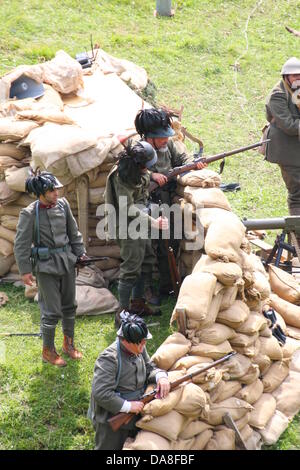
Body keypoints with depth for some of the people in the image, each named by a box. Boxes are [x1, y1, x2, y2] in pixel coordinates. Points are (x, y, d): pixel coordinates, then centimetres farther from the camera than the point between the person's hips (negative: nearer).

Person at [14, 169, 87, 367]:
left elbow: (74, 232, 12)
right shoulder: (29, 214, -14)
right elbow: (21, 244, -10)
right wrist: (25, 270, -10)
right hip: (46, 265, -5)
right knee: (52, 311, -2)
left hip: (67, 261, 5)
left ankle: (69, 343, 34)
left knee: (69, 305, 15)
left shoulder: (63, 204, 0)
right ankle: (48, 351, 14)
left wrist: (80, 253, 10)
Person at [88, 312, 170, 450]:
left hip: (134, 417, 8)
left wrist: (160, 376, -15)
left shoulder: (139, 349, -5)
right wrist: (128, 406, -27)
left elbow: (149, 367, 10)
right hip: (111, 422, -7)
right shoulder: (109, 359, -29)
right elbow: (100, 393, -33)